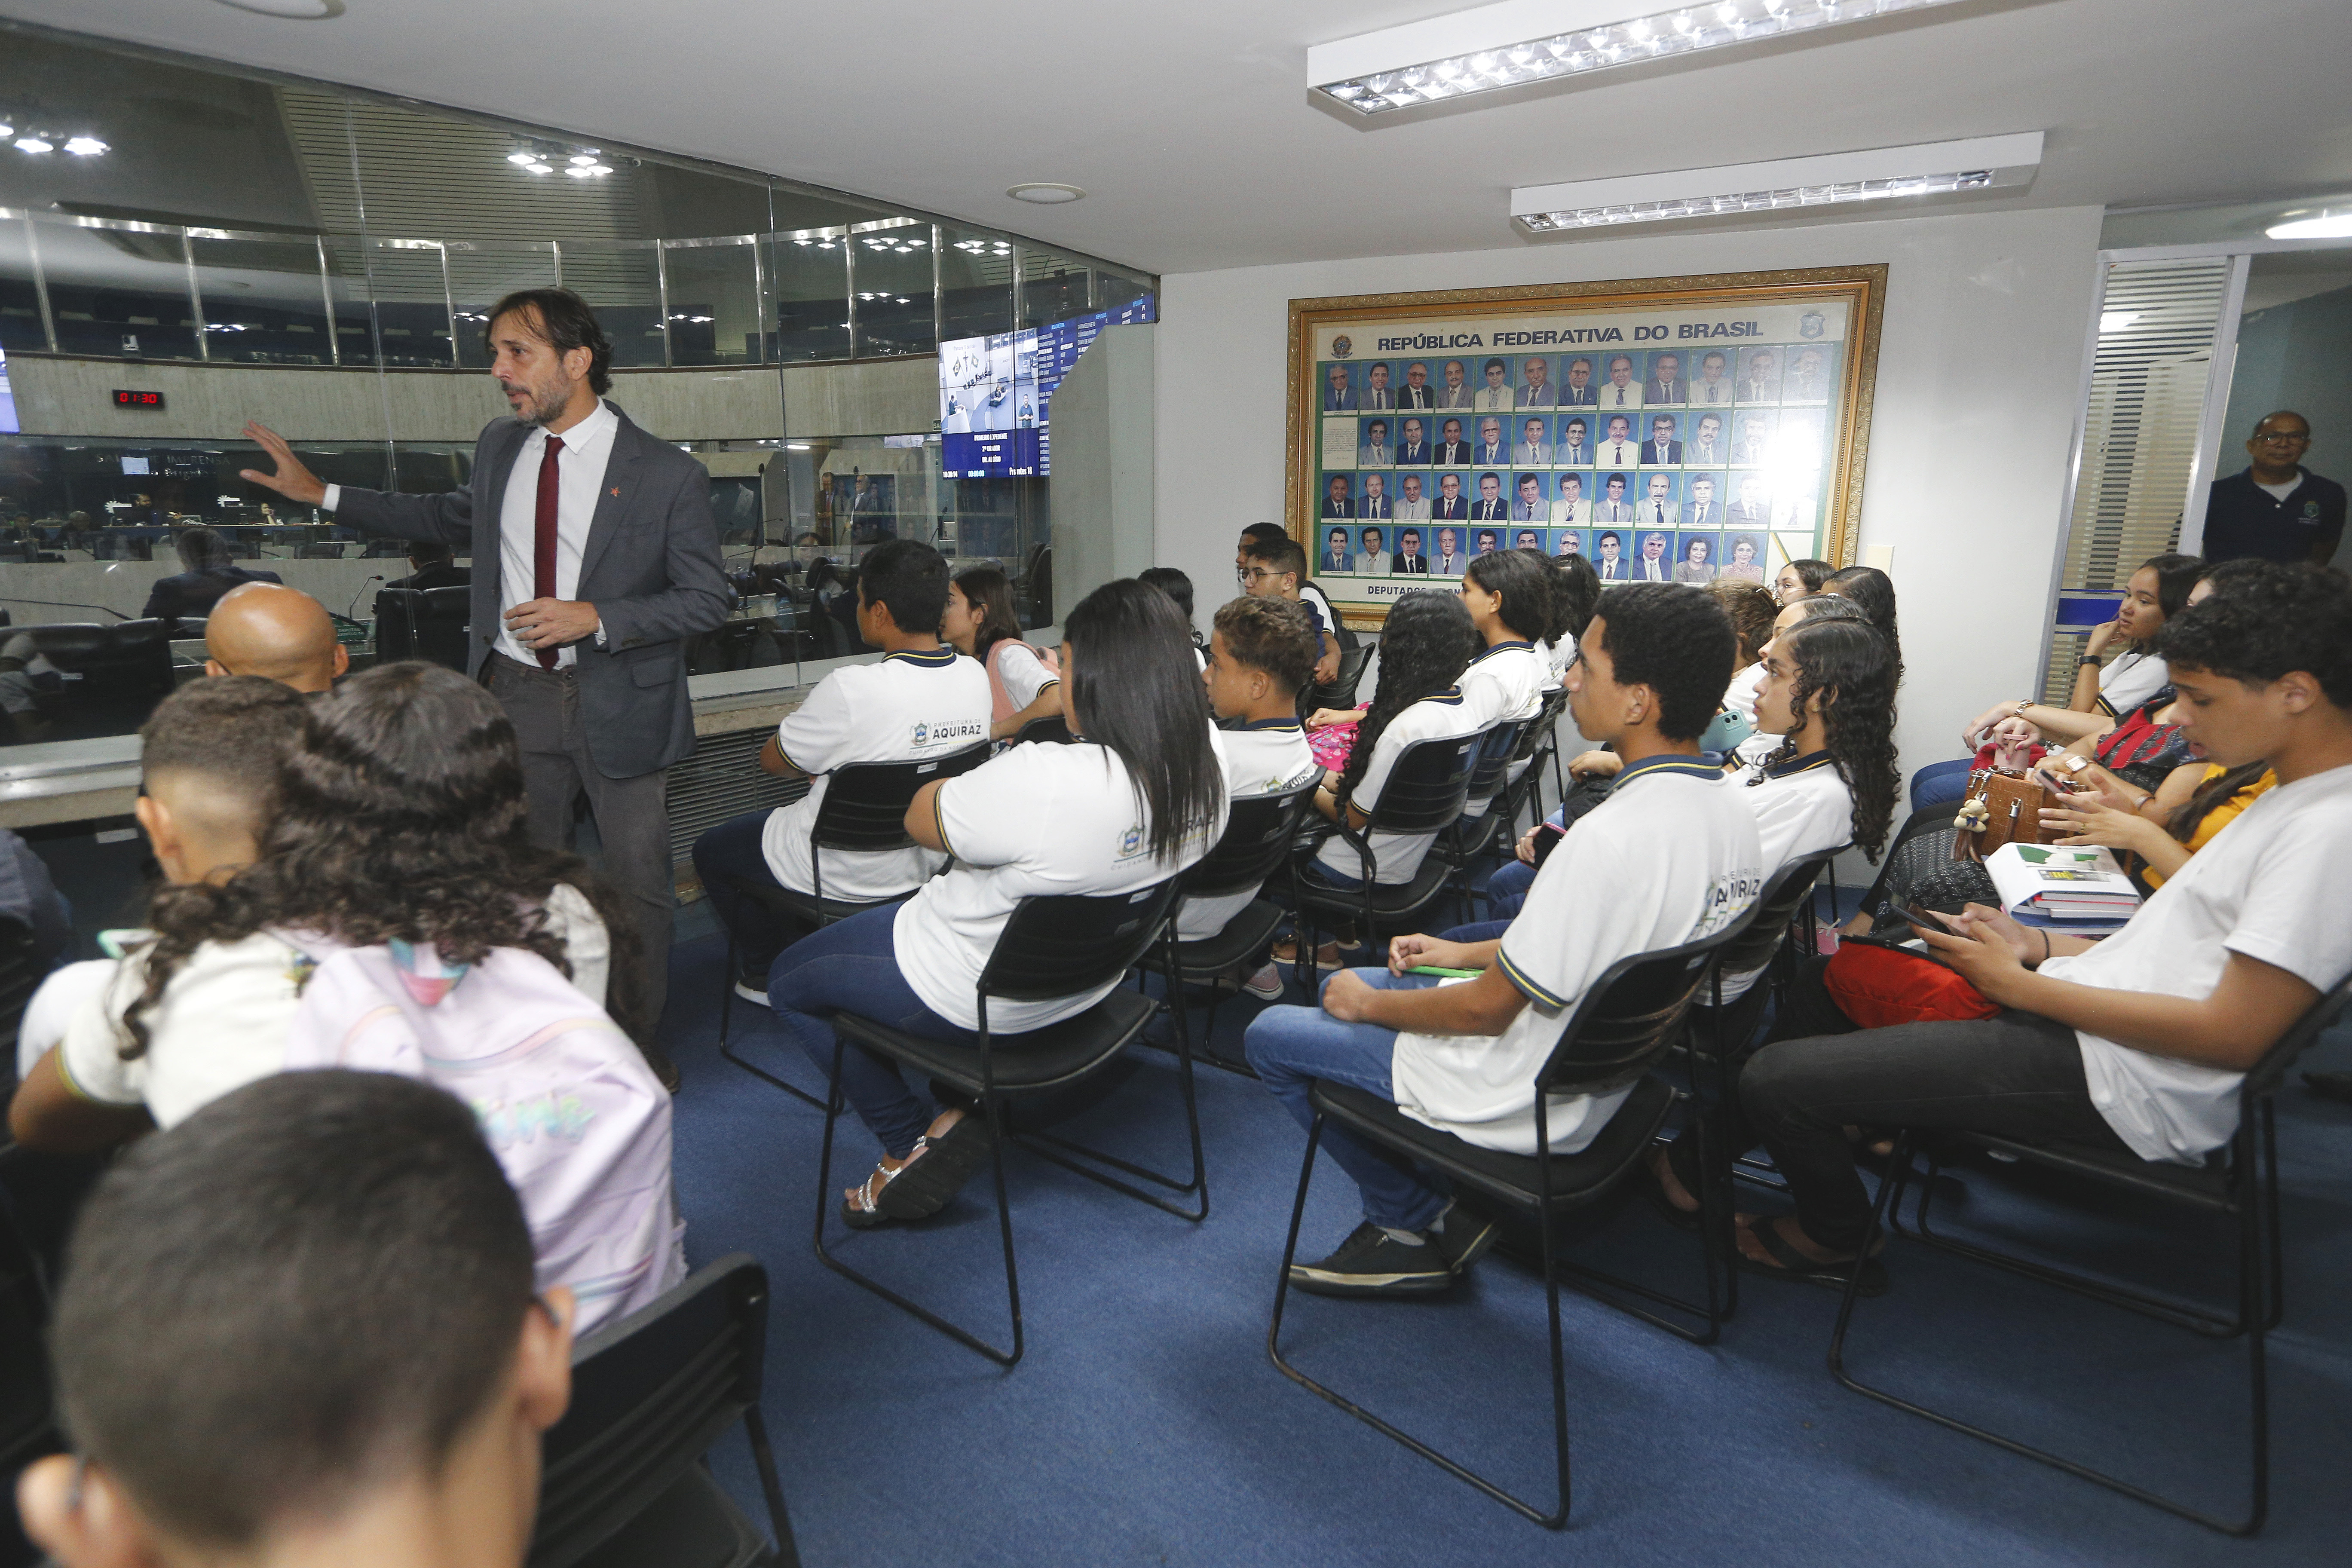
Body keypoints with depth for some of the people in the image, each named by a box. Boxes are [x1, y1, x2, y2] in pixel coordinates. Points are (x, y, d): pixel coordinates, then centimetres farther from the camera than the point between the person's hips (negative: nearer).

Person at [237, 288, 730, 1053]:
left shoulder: (667, 474, -13)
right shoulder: (500, 446, 5)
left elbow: (709, 599, -11)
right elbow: (454, 518, 24)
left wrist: (595, 618, -21)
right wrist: (320, 494, 22)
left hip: (619, 702, -5)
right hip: (518, 695, 5)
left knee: (637, 883, 6)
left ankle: (639, 1041, 25)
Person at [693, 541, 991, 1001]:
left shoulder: (852, 690, -31)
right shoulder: (976, 675, -11)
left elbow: (772, 761, -14)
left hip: (847, 878, -7)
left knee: (710, 850, 21)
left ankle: (766, 972, 33)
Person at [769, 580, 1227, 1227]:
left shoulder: (1044, 782, -36)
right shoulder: (1207, 763, -15)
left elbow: (921, 820, -17)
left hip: (978, 998, -7)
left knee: (792, 984, 19)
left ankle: (909, 1146, 20)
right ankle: (966, 1109, 24)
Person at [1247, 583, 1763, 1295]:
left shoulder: (1611, 840, -33)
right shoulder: (1729, 807, -4)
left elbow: (1489, 1009, -23)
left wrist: (1369, 1003, -6)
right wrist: (1470, 952, 12)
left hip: (1533, 1103, -9)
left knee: (1270, 1034, 4)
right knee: (1342, 984, 22)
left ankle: (1416, 1228, 14)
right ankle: (1444, 1206, 17)